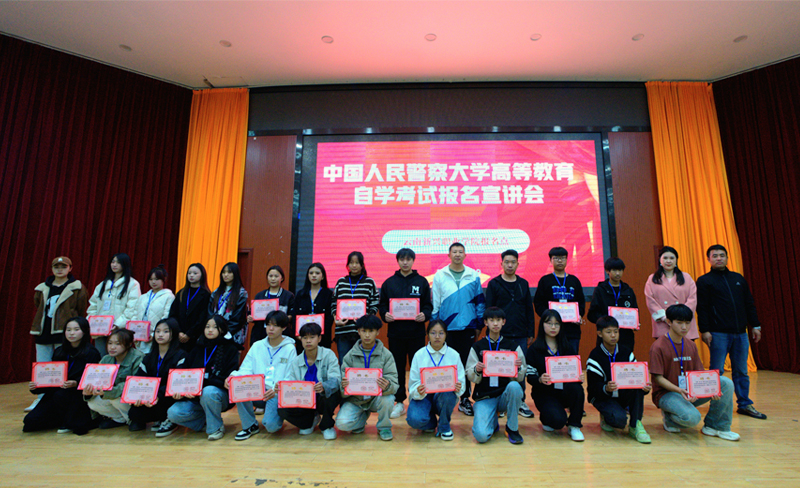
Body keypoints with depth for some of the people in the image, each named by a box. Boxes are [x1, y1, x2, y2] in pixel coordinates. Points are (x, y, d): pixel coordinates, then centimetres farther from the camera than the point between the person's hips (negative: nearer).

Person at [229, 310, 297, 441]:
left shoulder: (289, 349, 0)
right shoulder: (257, 346, 11)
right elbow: (246, 370, 4)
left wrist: (277, 389, -26)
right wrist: (232, 376, -18)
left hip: (277, 394, -3)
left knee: (270, 426, -24)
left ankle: (277, 413, 15)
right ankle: (250, 425, -4)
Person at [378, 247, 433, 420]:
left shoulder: (422, 281, 5)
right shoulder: (389, 282, 7)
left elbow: (428, 305, 6)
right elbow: (382, 304, 10)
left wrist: (424, 315, -14)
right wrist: (385, 315, -9)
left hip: (416, 332, -1)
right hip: (395, 332, 1)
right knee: (398, 368, 8)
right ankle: (399, 401, 20)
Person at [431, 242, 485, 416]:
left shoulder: (474, 276, 3)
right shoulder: (439, 276, 2)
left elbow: (480, 301, 8)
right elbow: (435, 303, 5)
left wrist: (479, 323, 6)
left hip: (467, 327, 1)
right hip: (446, 328, 0)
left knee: (467, 363, 6)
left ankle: (465, 400, 19)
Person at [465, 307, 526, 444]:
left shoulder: (513, 346, 5)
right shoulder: (477, 347, 3)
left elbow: (520, 378, 5)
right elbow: (471, 377, 1)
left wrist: (519, 368, -16)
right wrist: (476, 370, -20)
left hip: (505, 395, 1)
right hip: (484, 397, -1)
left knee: (514, 386, -34)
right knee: (481, 435, -23)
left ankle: (512, 428, -9)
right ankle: (493, 422, 15)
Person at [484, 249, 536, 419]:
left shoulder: (523, 284, 9)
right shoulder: (494, 284, -1)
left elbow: (529, 309, 11)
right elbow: (488, 310, -2)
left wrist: (531, 333, 8)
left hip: (521, 335, 3)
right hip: (501, 335, -3)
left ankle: (520, 402, 20)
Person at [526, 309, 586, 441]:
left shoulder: (568, 347, 7)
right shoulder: (534, 349, -3)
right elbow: (530, 377, -6)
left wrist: (580, 377, -18)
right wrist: (540, 380, -29)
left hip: (565, 391, 3)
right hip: (544, 393, -3)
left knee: (577, 389, -31)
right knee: (558, 421, -28)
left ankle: (574, 426, -8)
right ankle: (546, 417, 11)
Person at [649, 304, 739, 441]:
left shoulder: (691, 345, 8)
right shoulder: (658, 347, -14)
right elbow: (658, 378, -15)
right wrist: (679, 390, -30)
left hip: (691, 392, 7)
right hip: (666, 393, -7)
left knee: (726, 383, -11)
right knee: (692, 417, -34)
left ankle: (715, 426, 0)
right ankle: (669, 417, 2)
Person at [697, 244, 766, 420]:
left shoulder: (738, 278, 16)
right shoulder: (704, 281, 1)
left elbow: (749, 304, 18)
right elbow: (702, 308, -5)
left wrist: (755, 325, 12)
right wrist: (704, 330, -11)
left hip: (740, 333, 5)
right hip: (718, 334, -5)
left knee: (741, 371, 10)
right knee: (717, 372, 0)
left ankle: (744, 404, 19)